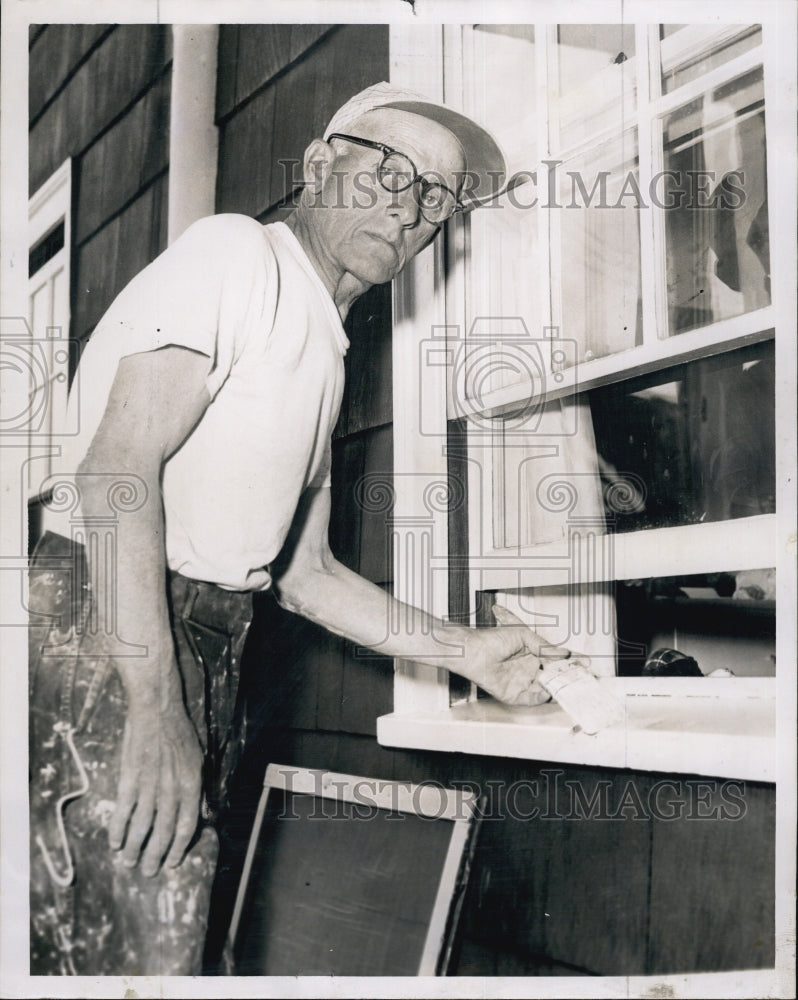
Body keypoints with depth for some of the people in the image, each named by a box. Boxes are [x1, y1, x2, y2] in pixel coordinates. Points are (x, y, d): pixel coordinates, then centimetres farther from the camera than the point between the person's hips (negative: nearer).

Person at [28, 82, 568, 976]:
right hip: (108, 637, -9)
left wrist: (463, 650, 17)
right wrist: (155, 709, -23)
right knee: (143, 957, -13)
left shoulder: (324, 356, 24)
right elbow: (118, 468, -17)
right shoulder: (238, 253, -4)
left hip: (209, 651, 9)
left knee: (169, 949, 10)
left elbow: (303, 574, 24)